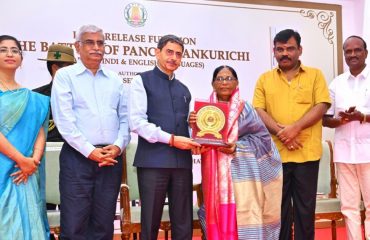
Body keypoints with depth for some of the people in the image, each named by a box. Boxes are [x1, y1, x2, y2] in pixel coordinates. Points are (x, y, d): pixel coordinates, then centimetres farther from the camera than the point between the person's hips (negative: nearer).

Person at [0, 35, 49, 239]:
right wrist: (21, 159, -13)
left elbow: (40, 132, 7)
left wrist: (33, 161, -9)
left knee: (26, 220, 5)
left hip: (25, 172, 4)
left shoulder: (32, 98, 13)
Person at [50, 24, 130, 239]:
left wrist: (118, 146, -6)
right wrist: (90, 151, -12)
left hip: (111, 157, 4)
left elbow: (125, 118, 11)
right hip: (78, 157, -3)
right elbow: (64, 120, -7)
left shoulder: (115, 80, 14)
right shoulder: (65, 75, 2)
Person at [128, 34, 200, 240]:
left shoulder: (184, 89, 20)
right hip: (153, 161, -5)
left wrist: (195, 141, 0)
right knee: (151, 223, 2)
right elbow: (137, 122, -9)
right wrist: (171, 139, -15)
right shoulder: (142, 81, 2)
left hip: (182, 161, 5)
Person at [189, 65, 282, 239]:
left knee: (242, 218, -4)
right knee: (219, 218, 3)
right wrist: (194, 126, -14)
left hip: (241, 174, -2)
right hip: (217, 176, 3)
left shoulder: (243, 108, -2)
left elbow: (262, 137, -3)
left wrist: (237, 147, -15)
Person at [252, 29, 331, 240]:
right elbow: (258, 111, 1)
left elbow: (321, 106, -3)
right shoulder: (265, 79, 10)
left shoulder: (315, 75, 7)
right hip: (275, 153, 1)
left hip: (307, 152, -1)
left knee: (305, 207, 5)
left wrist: (295, 128, -16)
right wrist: (281, 133, -14)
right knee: (279, 207, 9)